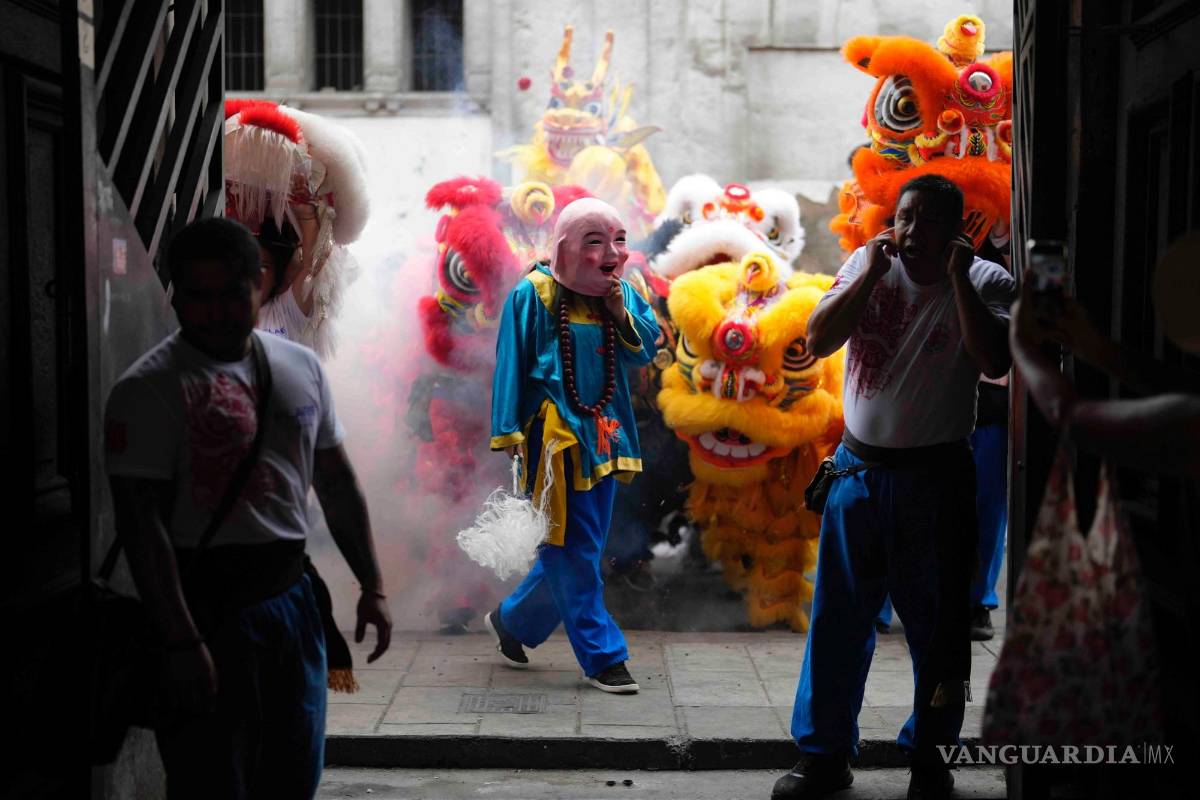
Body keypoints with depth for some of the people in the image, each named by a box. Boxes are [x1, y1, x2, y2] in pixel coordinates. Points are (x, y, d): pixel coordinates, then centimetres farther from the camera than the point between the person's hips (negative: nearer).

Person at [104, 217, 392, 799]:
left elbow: (337, 482, 15)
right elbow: (141, 521, -16)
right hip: (207, 611, -6)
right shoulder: (148, 389, -10)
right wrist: (181, 641, -22)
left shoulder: (300, 367, 9)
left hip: (291, 595, 6)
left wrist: (371, 587, 11)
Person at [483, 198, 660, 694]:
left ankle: (513, 621, 32)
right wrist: (510, 431, -12)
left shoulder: (622, 295, 8)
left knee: (578, 548, 14)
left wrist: (621, 313, -10)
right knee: (572, 550, -2)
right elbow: (512, 364, -8)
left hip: (602, 435, 7)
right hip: (554, 435, -7)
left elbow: (646, 351, 6)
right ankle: (602, 657, 7)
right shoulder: (534, 294, -8)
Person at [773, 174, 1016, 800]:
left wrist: (958, 277, -20)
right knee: (838, 617, 8)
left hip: (935, 473, -2)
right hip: (859, 466, 2)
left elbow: (995, 361, -21)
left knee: (936, 621, 8)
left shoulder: (985, 281, -5)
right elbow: (817, 342, -8)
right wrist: (869, 274, -14)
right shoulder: (867, 265, 2)